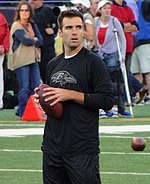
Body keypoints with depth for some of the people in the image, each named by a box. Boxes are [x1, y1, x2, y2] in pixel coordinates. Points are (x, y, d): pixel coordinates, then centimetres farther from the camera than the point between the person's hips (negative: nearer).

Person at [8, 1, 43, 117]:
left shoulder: (32, 25, 15)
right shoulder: (16, 26, -6)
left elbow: (40, 41, 6)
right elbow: (25, 40, -18)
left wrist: (30, 41, -10)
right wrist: (35, 40, 0)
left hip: (33, 59, 7)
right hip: (21, 60, -7)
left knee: (36, 86, 4)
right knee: (24, 88, -6)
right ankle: (23, 112, 3)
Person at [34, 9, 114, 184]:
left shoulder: (93, 62, -5)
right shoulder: (53, 64, 15)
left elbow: (107, 100, -12)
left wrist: (71, 95, -16)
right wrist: (41, 98, 4)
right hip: (52, 147, 6)